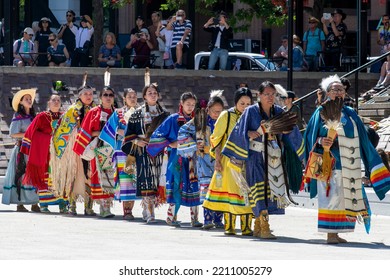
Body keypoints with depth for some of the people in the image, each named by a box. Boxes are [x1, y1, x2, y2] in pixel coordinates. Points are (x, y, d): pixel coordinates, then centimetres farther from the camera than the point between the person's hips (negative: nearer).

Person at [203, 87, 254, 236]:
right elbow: (217, 139, 0)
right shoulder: (226, 116, 1)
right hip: (229, 160, -3)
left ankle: (246, 226, 1)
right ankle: (229, 226, 0)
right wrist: (217, 160, -6)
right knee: (229, 190, -4)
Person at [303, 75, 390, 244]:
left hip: (349, 165, 5)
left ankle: (336, 233, 9)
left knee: (346, 197, 4)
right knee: (332, 195, -12)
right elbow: (311, 136, -1)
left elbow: (362, 139, 18)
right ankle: (330, 234, -10)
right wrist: (321, 142, -22)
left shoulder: (350, 114, 16)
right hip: (330, 161, -5)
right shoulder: (322, 112, 2)